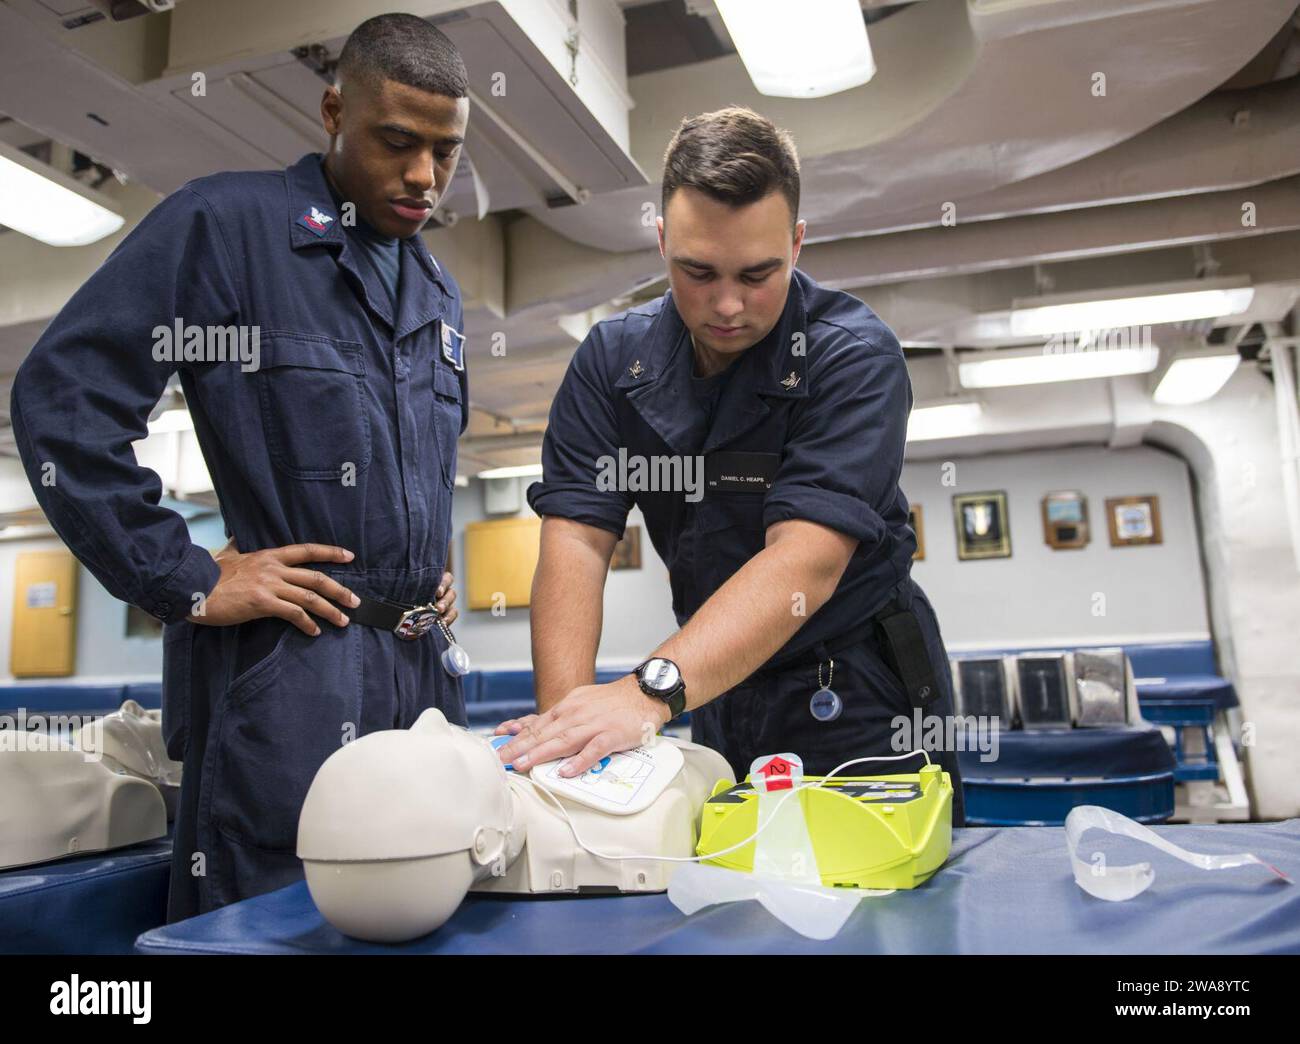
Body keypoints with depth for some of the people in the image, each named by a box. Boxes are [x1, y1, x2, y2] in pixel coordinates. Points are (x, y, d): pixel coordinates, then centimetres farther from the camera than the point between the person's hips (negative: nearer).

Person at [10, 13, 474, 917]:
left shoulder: (441, 294, 18)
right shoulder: (227, 225, -5)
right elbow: (62, 398, -10)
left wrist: (435, 570, 13)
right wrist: (185, 582, -13)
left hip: (419, 670, 7)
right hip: (287, 671, -7)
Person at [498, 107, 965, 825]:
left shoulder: (855, 355, -18)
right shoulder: (613, 359, -4)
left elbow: (805, 560, -29)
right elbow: (575, 538, -12)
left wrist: (649, 693, -42)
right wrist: (566, 715, -27)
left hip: (858, 703, -3)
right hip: (722, 697, 3)